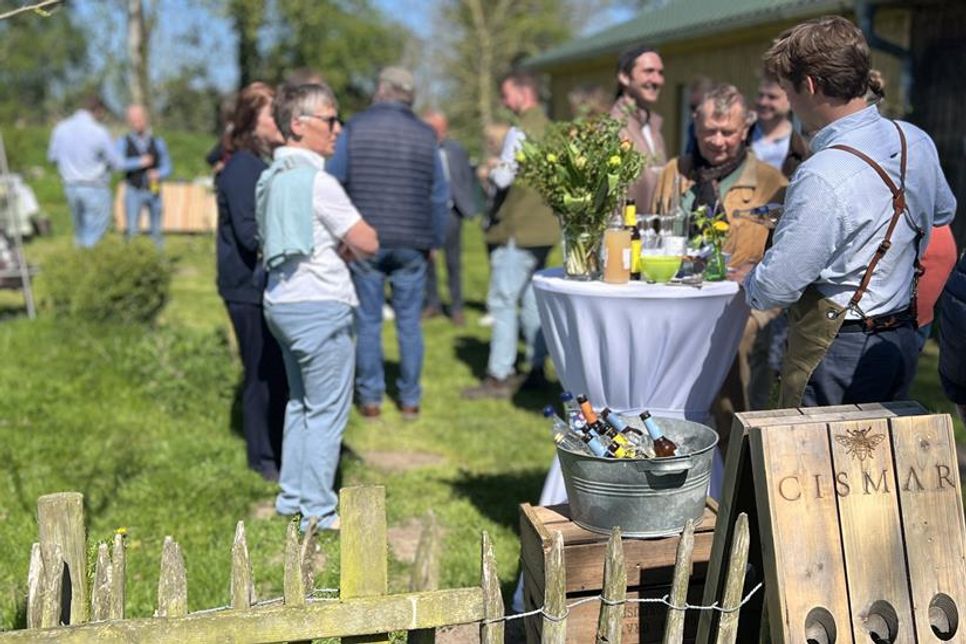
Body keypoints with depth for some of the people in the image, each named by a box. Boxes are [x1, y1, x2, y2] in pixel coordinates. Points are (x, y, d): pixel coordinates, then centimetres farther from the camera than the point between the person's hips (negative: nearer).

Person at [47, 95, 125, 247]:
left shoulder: (61, 128, -2)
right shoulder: (99, 132, -16)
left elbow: (52, 157, 9)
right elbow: (117, 163, -8)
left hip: (71, 185, 5)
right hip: (95, 187, -5)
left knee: (80, 226, 22)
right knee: (96, 230, 4)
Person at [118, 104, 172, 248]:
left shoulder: (158, 142, 4)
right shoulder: (123, 142, 0)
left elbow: (167, 167, 5)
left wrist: (158, 174, -17)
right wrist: (139, 162, -23)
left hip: (154, 191, 2)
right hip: (133, 192, -1)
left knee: (156, 231, 5)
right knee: (133, 231, -9)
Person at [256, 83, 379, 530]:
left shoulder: (270, 178, 10)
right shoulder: (317, 182, -17)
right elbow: (368, 244, -16)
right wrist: (347, 245, 6)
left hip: (282, 302, 9)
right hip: (320, 307, -9)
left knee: (300, 403, 20)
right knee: (327, 411, 0)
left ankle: (291, 496, 29)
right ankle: (318, 510, 7)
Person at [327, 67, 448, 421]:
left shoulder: (355, 128, 0)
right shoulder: (425, 135, 5)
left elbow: (332, 182, -3)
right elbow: (439, 195, 6)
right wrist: (434, 241, 15)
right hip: (412, 245, 1)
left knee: (368, 321, 7)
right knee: (409, 322, 8)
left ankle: (371, 398, 12)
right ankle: (410, 399, 13)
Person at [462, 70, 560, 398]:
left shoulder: (521, 131, -15)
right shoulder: (548, 128, 14)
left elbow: (504, 177, -21)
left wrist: (491, 171, 1)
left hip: (519, 229, -9)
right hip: (542, 226, 9)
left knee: (503, 300, -5)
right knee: (531, 298, 14)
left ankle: (499, 377, -3)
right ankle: (537, 369, 18)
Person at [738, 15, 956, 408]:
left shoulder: (824, 178, -27)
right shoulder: (917, 142, -1)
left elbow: (776, 287, -21)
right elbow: (943, 212, 21)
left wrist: (747, 279, 0)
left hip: (836, 354, -8)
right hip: (901, 343, 8)